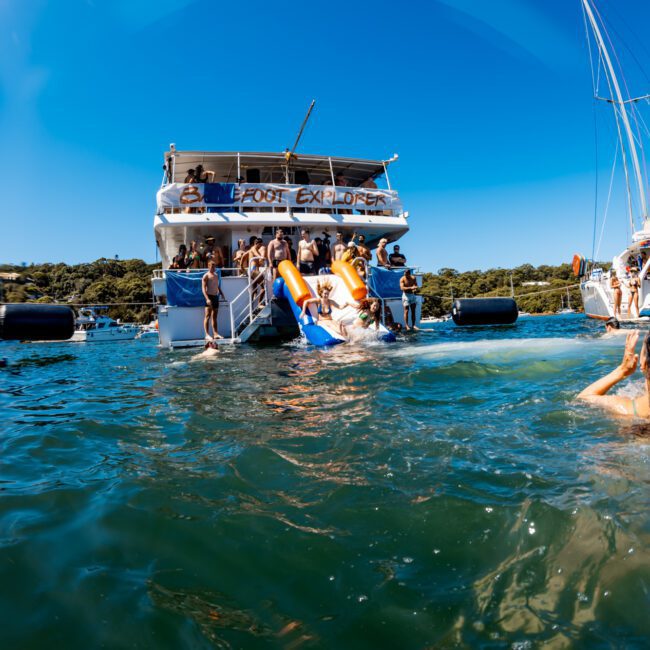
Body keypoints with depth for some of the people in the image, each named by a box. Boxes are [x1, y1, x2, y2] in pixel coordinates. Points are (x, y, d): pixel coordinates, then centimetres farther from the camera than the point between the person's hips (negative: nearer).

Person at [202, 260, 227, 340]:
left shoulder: (216, 275, 16)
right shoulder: (206, 276, -6)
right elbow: (203, 288, -13)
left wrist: (222, 294, 9)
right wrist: (207, 298, -23)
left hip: (216, 296, 7)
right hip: (209, 297, -7)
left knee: (214, 316, 9)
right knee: (208, 316, -8)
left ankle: (215, 334, 12)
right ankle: (207, 334, -10)